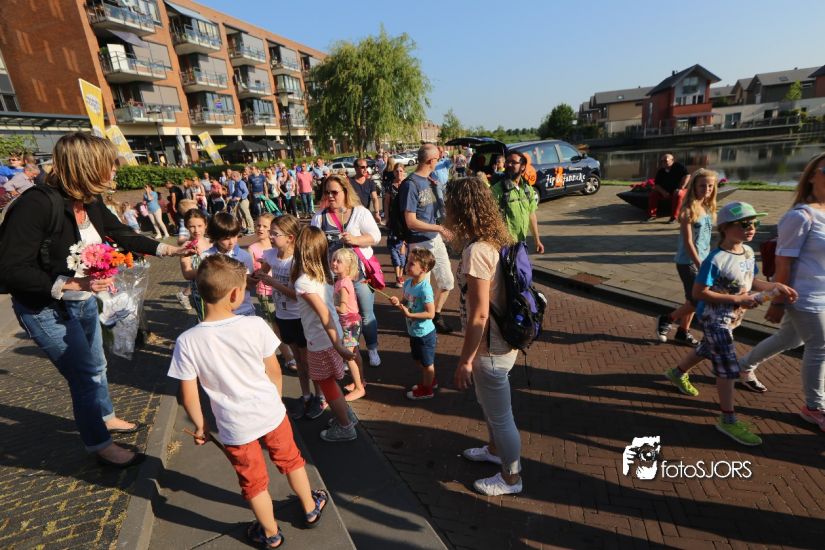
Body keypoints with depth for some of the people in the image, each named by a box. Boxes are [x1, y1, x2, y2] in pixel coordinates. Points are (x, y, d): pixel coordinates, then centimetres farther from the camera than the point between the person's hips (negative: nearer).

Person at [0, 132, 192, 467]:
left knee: (96, 364, 22)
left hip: (84, 301, 8)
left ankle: (106, 417, 46)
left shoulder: (90, 202, -7)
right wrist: (71, 284, -36)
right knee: (86, 373, 0)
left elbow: (121, 235, 7)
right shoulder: (37, 205, -29)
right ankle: (100, 446, 21)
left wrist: (168, 249, 3)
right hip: (46, 309, -7)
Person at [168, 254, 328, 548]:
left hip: (235, 427, 0)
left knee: (253, 481, 23)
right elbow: (274, 372, -7)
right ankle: (311, 508, 49)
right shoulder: (255, 325, -19)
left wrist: (200, 426, 7)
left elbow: (189, 396, -11)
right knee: (290, 460, 27)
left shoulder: (187, 341, -19)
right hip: (271, 413, 1)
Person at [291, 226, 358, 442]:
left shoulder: (303, 281, -25)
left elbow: (324, 314, -29)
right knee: (329, 381, 26)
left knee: (326, 384, 13)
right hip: (330, 335, 8)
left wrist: (338, 345, -28)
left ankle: (345, 428, 28)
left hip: (321, 340, -7)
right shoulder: (322, 273, -1)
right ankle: (346, 414, 41)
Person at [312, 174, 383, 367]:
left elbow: (375, 236, -9)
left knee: (367, 315, 9)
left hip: (361, 272, -2)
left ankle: (372, 349, 29)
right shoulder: (319, 217, 4)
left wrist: (355, 240, -24)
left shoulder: (360, 212, -3)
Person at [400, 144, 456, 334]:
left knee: (447, 281, 14)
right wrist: (439, 228, -17)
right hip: (419, 244, -8)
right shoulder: (410, 184, -16)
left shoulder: (429, 180, 8)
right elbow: (411, 222, -19)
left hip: (435, 240, 8)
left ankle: (436, 316, 33)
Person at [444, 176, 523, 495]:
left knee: (500, 415, 14)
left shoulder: (476, 251, -28)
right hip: (502, 340, 9)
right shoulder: (497, 240, 0)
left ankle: (511, 478, 38)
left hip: (489, 349, -9)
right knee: (489, 405, 30)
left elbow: (479, 315, -26)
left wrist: (465, 360, -17)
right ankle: (495, 449, 55)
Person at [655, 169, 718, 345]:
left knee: (693, 300, 14)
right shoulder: (688, 210, -15)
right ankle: (666, 319, 13)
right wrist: (700, 266, -19)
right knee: (698, 301, -7)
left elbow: (705, 238, 13)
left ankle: (683, 331, 29)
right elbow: (688, 242, -18)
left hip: (702, 260, 8)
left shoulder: (708, 209, 8)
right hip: (688, 262, -8)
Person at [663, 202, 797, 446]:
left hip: (733, 317, 9)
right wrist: (737, 299, -26)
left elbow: (750, 281, 13)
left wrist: (775, 286, -3)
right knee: (728, 368, -4)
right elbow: (699, 292, -26)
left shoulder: (748, 252, 1)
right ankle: (728, 420, 9)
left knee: (707, 350, 26)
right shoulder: (716, 260, -26)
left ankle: (677, 373, 51)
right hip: (714, 318, -9)